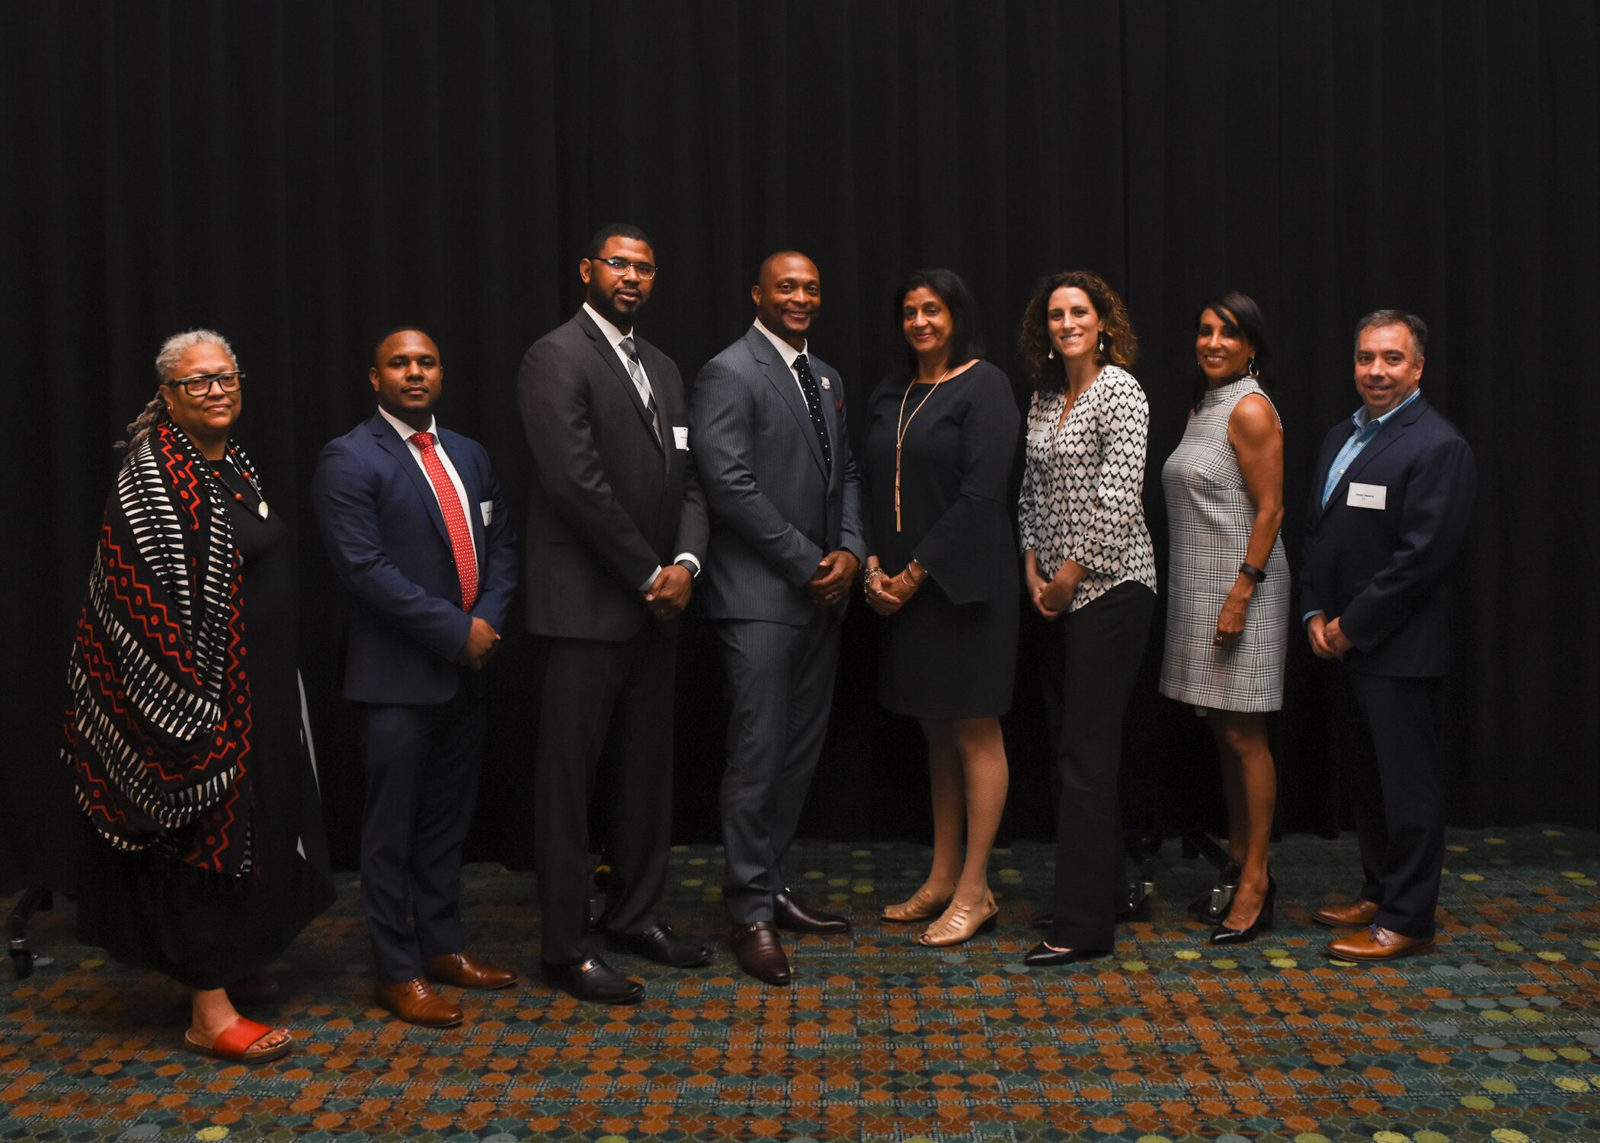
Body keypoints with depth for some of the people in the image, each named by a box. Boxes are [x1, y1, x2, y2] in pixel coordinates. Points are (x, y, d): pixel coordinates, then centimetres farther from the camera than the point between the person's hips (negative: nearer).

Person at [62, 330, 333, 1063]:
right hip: (195, 694, -8)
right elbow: (144, 602, -20)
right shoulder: (150, 481, -15)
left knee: (248, 831, 17)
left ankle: (226, 964, 34)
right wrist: (190, 709, -22)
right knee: (205, 836, -2)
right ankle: (210, 1013, 7)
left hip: (255, 694, 9)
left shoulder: (234, 466, 11)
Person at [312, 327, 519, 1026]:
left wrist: (488, 620, -6)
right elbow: (365, 566, -17)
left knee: (448, 820, 16)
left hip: (466, 669, 7)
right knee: (392, 830, 3)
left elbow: (500, 544, 13)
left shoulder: (467, 455, 13)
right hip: (397, 677, -7)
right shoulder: (350, 460, -9)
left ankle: (442, 945, 29)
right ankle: (398, 973, 14)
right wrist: (455, 632, -17)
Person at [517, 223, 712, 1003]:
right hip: (585, 605, -8)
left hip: (655, 602, 8)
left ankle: (634, 916, 29)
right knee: (570, 777, 0)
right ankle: (566, 948, 9)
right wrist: (649, 574, -13)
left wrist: (684, 563, -5)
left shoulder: (662, 368, 16)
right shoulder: (556, 358, -9)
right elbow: (576, 483, -17)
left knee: (648, 769, 15)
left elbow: (687, 479, 13)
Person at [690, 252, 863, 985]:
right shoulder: (729, 374, -8)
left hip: (822, 593, 8)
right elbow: (731, 487, -16)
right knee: (758, 753, -4)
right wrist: (808, 563, -14)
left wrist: (849, 552, 0)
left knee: (801, 751, 11)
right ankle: (751, 914, 6)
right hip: (760, 595, -8)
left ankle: (771, 886, 23)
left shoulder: (827, 379, 17)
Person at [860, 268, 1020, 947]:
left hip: (963, 581, -7)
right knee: (937, 733, 13)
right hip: (901, 587, 7)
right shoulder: (889, 396, 13)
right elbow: (871, 486, 14)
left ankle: (975, 891, 8)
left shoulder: (984, 386, -7)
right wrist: (874, 566, -2)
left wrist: (918, 572, -14)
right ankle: (942, 877, 21)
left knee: (974, 733, 1)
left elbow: (981, 494, -14)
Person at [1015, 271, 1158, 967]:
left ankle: (1082, 926, -5)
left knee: (1087, 752, -9)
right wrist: (1033, 571, 5)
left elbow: (1118, 496, -15)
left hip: (1109, 587, -8)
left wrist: (1069, 575, -11)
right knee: (1077, 747, 12)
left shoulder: (1120, 391, -9)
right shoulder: (1044, 397, 15)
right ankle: (1107, 888, 23)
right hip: (1058, 591, 8)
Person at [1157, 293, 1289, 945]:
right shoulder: (1202, 408, 15)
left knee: (1244, 736, -4)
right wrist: (1205, 595, 16)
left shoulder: (1250, 409, -11)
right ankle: (1237, 863, 23)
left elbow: (1269, 509, -16)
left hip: (1240, 586, -9)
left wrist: (1241, 592, -21)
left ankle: (1257, 882, 4)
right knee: (1224, 734, 13)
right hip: (1198, 588, 9)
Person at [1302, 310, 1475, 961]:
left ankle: (1408, 920, 8)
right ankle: (1378, 892, 31)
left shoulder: (1437, 447, -13)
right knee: (1364, 779, 18)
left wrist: (1352, 626, -15)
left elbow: (1422, 556, -19)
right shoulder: (1341, 438, 14)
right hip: (1344, 642, 9)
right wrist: (1315, 613, 4)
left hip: (1398, 650, -9)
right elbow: (1316, 534, 17)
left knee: (1407, 785, -1)